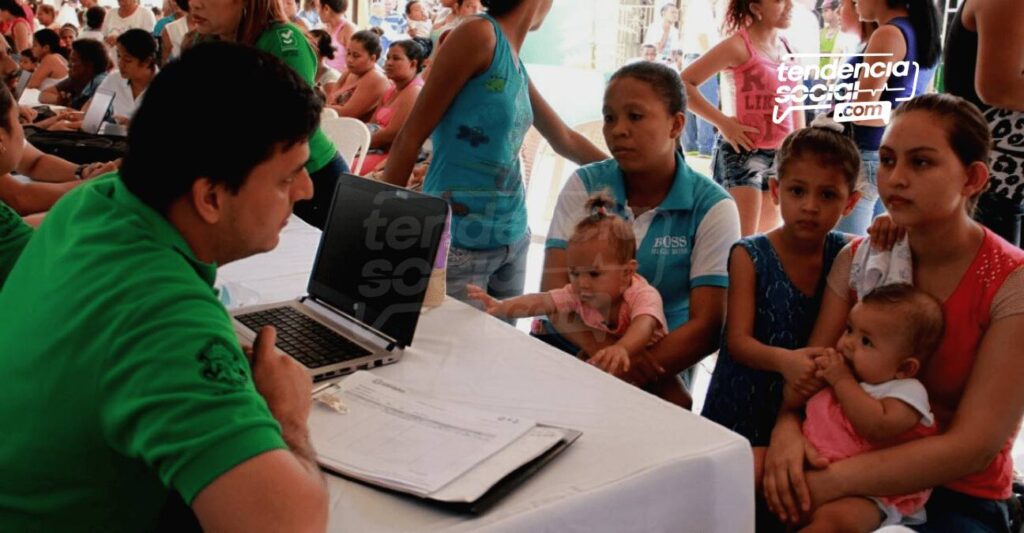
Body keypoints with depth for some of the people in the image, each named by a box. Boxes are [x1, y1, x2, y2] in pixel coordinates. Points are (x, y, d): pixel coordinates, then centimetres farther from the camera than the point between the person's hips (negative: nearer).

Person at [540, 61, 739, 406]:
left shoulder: (712, 207, -4)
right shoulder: (586, 185, 3)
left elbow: (706, 326, -11)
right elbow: (554, 287, -8)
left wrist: (627, 375, -27)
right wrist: (604, 351, -29)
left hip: (654, 367, -2)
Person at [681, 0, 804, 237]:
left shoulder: (786, 48, 11)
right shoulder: (740, 45, -11)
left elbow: (795, 101, 18)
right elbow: (684, 83, -15)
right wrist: (723, 122, -17)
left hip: (780, 156, 7)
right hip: (744, 152, -7)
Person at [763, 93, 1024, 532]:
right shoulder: (860, 260, -1)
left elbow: (976, 446, -20)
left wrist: (833, 481, -29)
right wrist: (787, 427, -27)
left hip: (960, 496, -4)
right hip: (859, 456, 4)